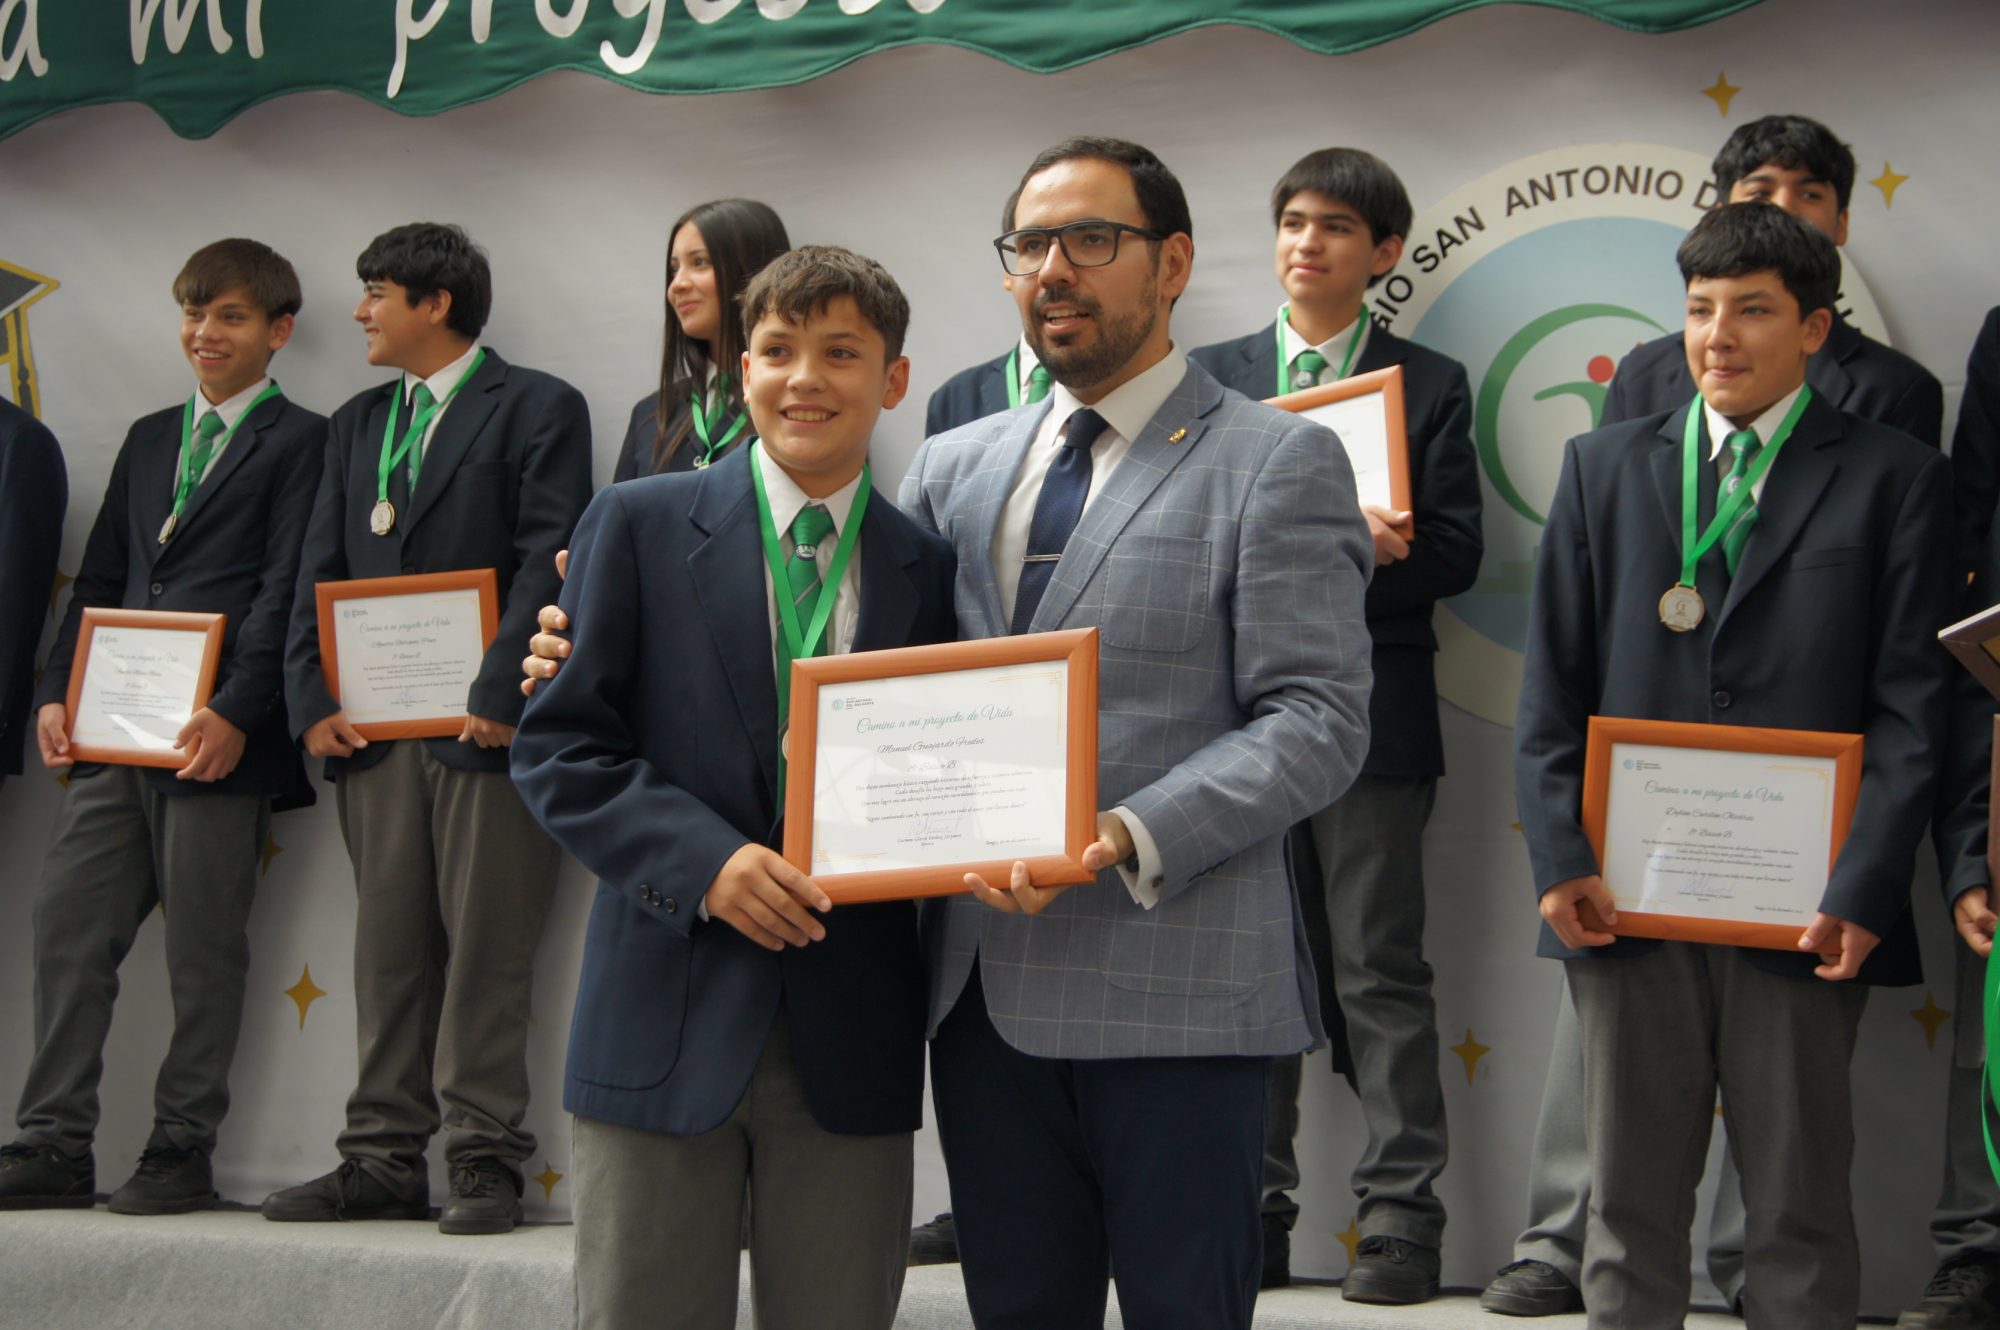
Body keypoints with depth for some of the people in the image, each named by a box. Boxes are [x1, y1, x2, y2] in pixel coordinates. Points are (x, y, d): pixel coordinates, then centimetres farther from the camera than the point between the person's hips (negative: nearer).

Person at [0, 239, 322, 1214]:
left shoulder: (300, 441, 1)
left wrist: (235, 713, -18)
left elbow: (284, 593, -8)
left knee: (204, 951, -1)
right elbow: (99, 580, 19)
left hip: (219, 739, -6)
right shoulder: (150, 439, 21)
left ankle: (182, 1153, 6)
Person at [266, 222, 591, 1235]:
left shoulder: (536, 408, 1)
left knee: (484, 950, -5)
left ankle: (484, 1163, -1)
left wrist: (500, 693, -17)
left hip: (483, 724, -6)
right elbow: (320, 571, 15)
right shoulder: (357, 424, 20)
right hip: (376, 730, 6)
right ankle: (384, 1161, 11)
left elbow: (548, 560, -9)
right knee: (387, 951, 7)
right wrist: (312, 700, 2)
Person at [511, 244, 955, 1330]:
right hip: (667, 1023, -2)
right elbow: (557, 748, -2)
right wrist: (703, 861, -14)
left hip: (852, 1037, 2)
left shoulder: (931, 567, 8)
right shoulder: (639, 526, 2)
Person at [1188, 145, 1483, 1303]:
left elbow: (1453, 555, -1)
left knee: (1381, 971, -2)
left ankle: (1402, 1216, 2)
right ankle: (1254, 1208, 15)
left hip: (1372, 715, -3)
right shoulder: (1213, 376, 12)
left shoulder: (1430, 385, 6)